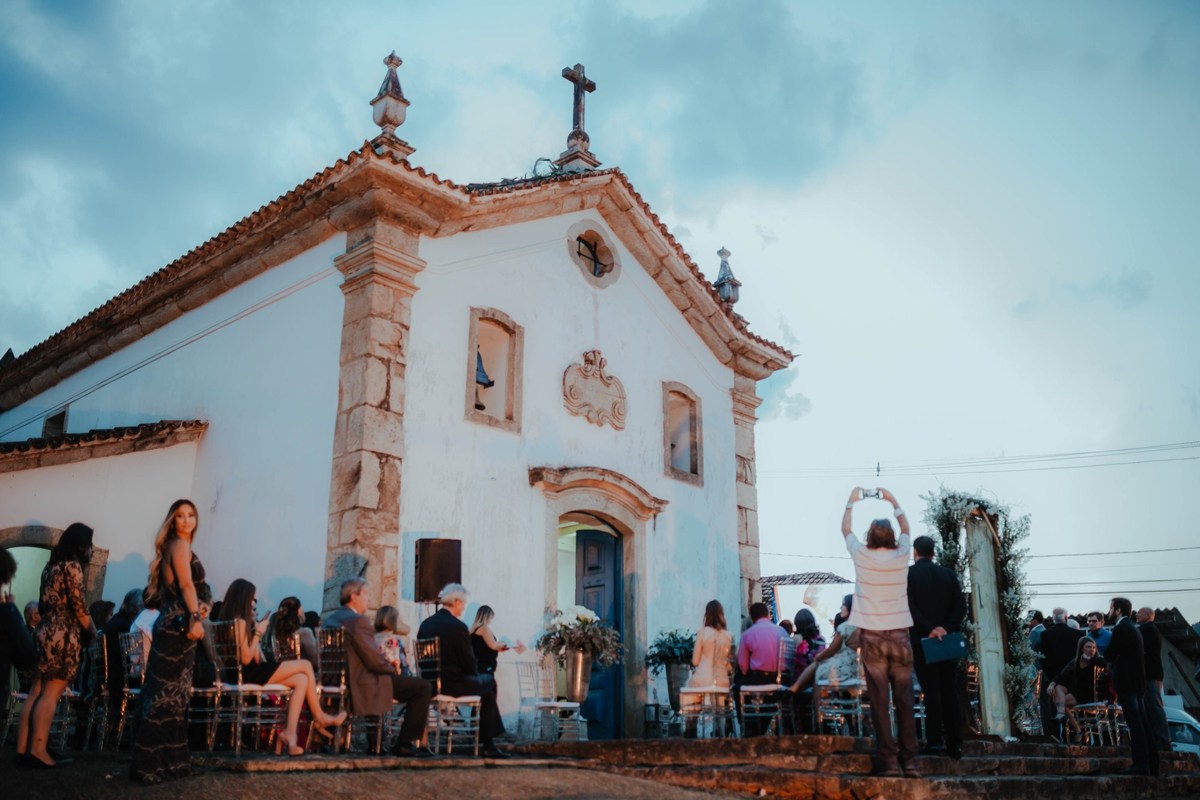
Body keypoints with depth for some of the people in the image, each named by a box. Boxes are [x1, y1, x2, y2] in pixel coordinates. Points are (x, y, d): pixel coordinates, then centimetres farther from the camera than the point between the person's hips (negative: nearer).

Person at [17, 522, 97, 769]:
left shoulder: (51, 565, 15)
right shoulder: (72, 565, -10)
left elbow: (43, 604, 17)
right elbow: (79, 607, -12)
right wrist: (93, 632, 1)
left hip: (44, 632, 8)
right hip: (64, 636, -8)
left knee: (35, 693, 7)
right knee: (51, 694, -7)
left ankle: (22, 748, 8)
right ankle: (38, 749, -8)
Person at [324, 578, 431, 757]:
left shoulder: (328, 620, 9)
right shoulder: (358, 621, -19)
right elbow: (375, 662, -21)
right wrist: (394, 669, 0)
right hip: (363, 687, -10)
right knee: (423, 687, -4)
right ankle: (405, 744, -2)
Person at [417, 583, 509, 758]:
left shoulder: (425, 623, 6)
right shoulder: (457, 626, -16)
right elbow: (469, 662, -13)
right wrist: (476, 676, 9)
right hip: (452, 684, -8)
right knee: (488, 688, 15)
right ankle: (488, 746, 15)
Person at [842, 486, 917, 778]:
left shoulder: (863, 556, -2)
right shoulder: (901, 555, 2)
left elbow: (846, 529, 17)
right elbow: (905, 528, 23)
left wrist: (852, 501, 28)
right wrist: (893, 501, 33)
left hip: (872, 636, -2)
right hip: (899, 636, 2)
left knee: (879, 701, -2)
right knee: (904, 701, 4)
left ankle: (888, 761, -3)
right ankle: (909, 761, 5)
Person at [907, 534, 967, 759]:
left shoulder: (908, 574, -2)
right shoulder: (949, 574, 9)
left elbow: (909, 607, -13)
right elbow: (961, 606, 0)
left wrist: (929, 629, -14)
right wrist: (946, 628, -6)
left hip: (922, 640, -3)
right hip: (947, 639, 4)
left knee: (931, 690, -2)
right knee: (950, 692, 8)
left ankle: (935, 740, -5)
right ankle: (955, 743, 9)